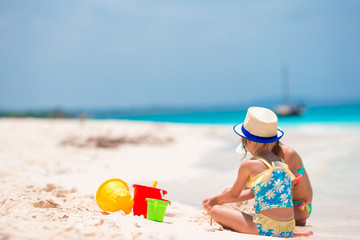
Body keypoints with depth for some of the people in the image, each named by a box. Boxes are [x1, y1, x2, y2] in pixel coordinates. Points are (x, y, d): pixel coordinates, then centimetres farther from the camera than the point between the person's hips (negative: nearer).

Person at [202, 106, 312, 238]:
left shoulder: (248, 165, -5)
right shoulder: (280, 162, 16)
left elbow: (233, 194, 12)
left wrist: (216, 199, 33)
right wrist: (223, 200, 35)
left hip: (267, 228, -6)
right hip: (288, 228, 6)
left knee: (215, 210, 5)